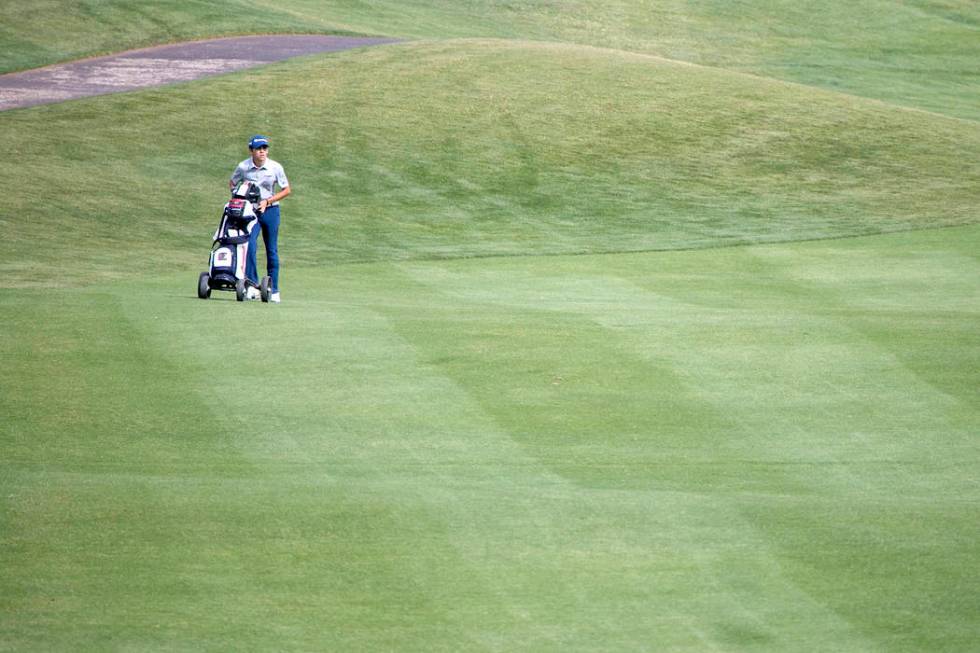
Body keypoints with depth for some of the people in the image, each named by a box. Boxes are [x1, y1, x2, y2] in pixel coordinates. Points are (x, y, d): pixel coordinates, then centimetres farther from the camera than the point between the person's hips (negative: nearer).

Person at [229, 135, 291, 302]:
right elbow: (232, 183, 13)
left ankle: (273, 290, 16)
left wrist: (268, 201, -9)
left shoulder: (275, 168, -8)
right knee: (250, 245, -21)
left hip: (270, 210, 0)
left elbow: (286, 190, 1)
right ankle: (252, 284, -19)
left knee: (272, 251, 6)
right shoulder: (243, 167, -6)